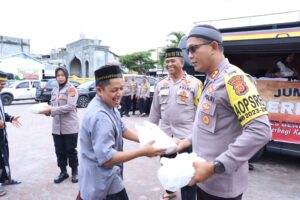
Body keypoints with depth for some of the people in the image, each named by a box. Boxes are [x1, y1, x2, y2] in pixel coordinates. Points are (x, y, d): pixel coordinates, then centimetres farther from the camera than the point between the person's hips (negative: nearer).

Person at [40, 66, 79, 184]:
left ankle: (75, 172, 23)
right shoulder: (54, 90, 14)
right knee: (59, 151, 12)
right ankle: (63, 172, 28)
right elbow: (53, 107, 16)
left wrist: (51, 110, -20)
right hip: (57, 127, 6)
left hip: (70, 127, -6)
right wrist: (47, 110, -7)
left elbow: (70, 107, -19)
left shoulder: (71, 89, -7)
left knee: (71, 151, 5)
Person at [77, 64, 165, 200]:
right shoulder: (100, 116, -32)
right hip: (103, 182, -9)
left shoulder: (109, 106, 1)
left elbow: (122, 130, 9)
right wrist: (142, 152, -29)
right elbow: (107, 158, -31)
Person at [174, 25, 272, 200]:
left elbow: (260, 130, -27)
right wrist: (191, 140, 9)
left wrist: (215, 167, -27)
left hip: (222, 184, -7)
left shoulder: (233, 78, -19)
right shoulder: (211, 80, 7)